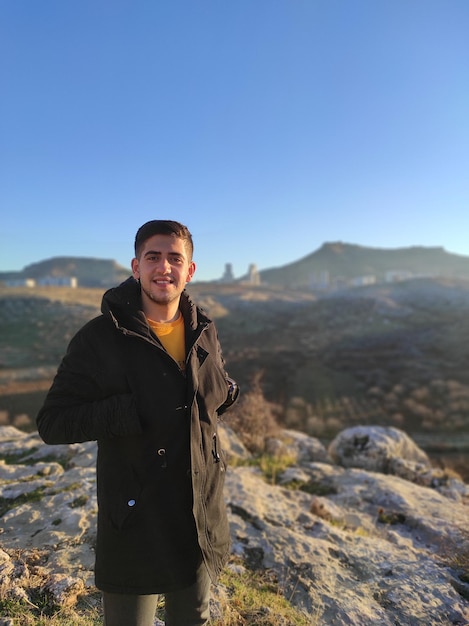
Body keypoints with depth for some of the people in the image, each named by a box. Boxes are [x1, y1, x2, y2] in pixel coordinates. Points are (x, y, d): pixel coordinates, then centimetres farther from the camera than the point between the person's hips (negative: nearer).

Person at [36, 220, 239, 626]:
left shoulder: (204, 331, 0)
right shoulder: (101, 337, -15)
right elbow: (53, 423, -16)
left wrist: (229, 391, -8)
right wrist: (136, 411, -27)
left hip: (202, 514, 5)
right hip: (135, 522, -4)